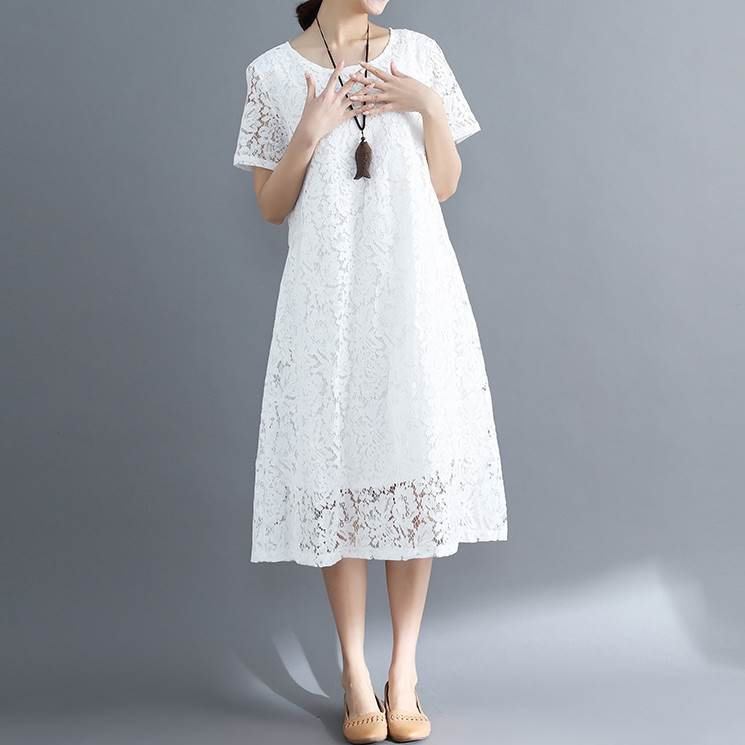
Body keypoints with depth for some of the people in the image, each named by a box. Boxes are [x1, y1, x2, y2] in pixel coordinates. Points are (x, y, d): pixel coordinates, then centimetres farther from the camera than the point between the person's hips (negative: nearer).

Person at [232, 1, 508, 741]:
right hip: (327, 302, -1)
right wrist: (310, 132, -12)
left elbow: (445, 186, 7)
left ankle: (404, 667, 15)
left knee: (416, 466, 2)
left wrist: (431, 108, -8)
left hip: (415, 292, 1)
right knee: (337, 469, 1)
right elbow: (270, 207, 2)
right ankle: (354, 670, 15)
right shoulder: (273, 72, 2)